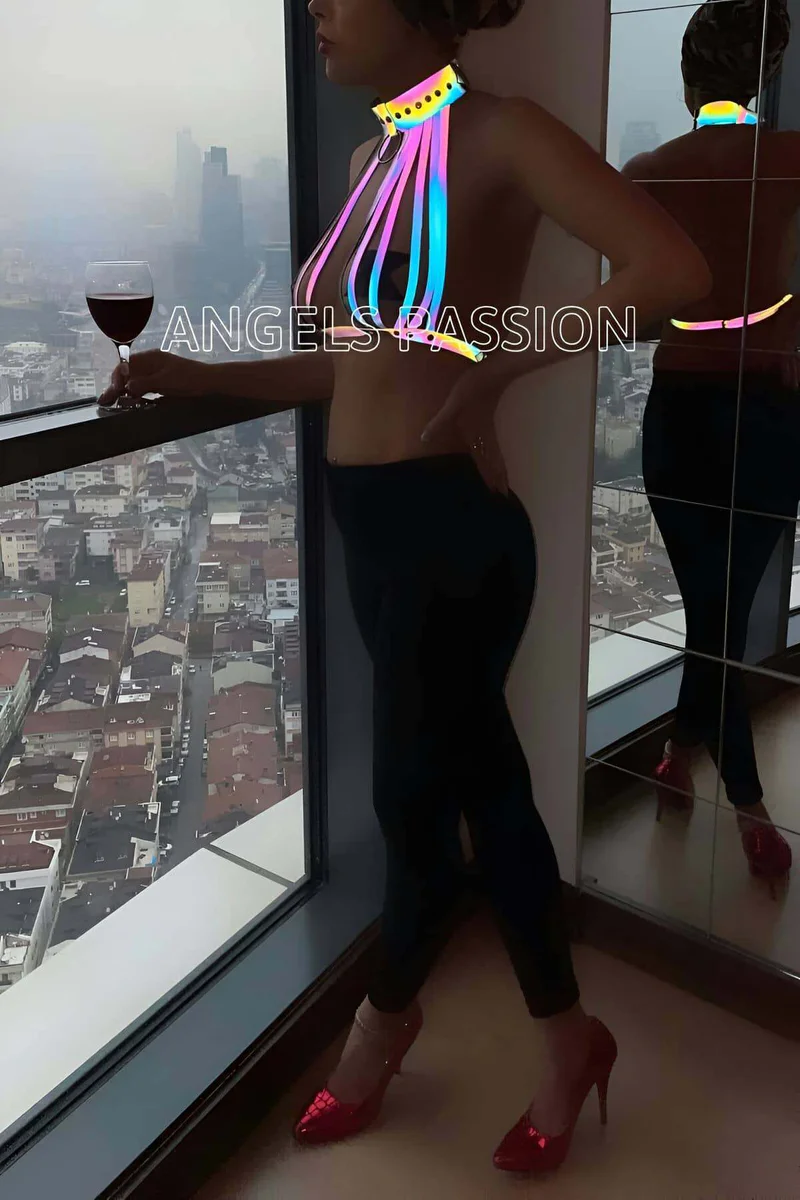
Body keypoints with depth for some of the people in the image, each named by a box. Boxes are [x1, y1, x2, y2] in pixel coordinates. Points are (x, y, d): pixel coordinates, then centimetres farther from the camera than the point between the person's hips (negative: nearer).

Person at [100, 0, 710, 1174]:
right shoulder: (375, 154, 14)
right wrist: (198, 376, 9)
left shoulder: (500, 135, -9)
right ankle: (566, 1043, 36)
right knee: (478, 782, 17)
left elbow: (673, 269, -20)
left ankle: (383, 1022, 36)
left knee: (417, 796, 8)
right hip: (372, 520, 8)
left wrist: (501, 360, -22)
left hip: (446, 520, -8)